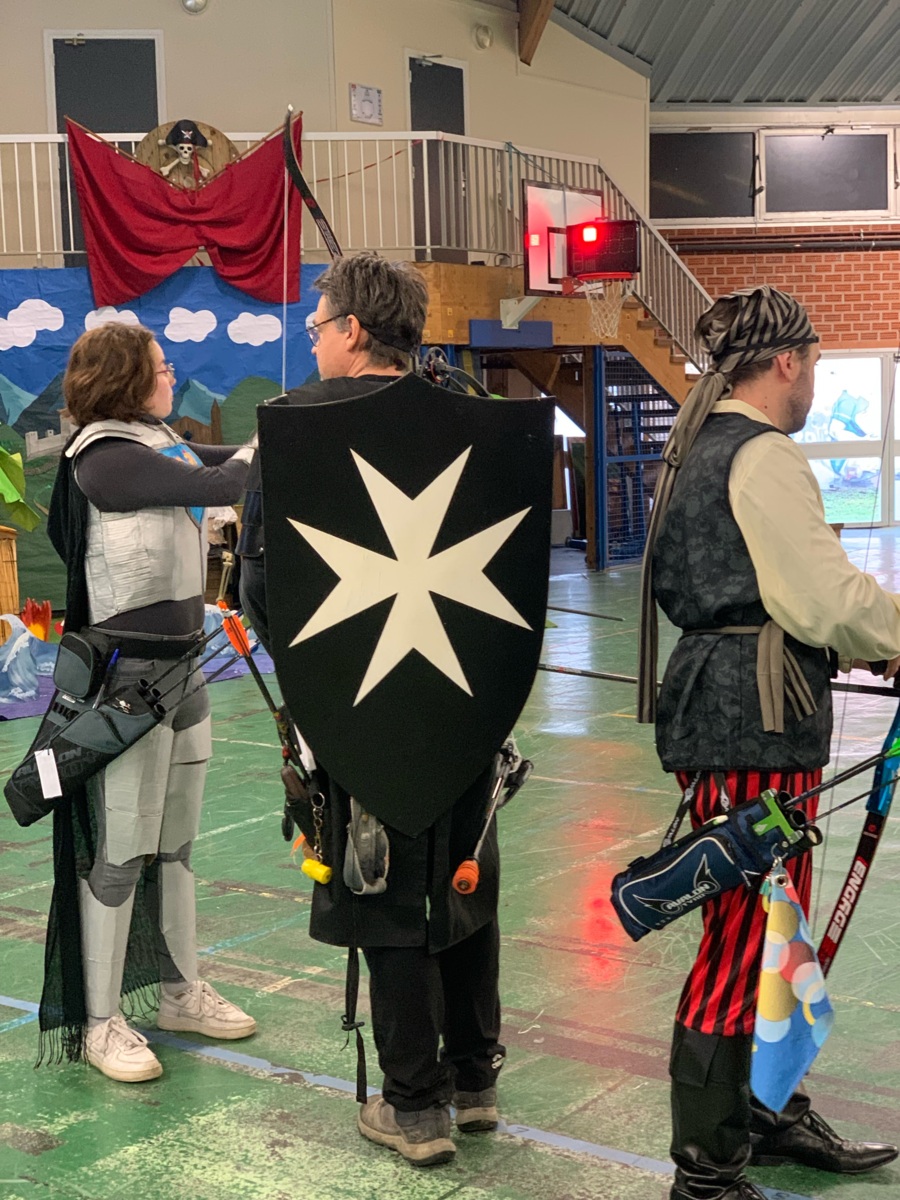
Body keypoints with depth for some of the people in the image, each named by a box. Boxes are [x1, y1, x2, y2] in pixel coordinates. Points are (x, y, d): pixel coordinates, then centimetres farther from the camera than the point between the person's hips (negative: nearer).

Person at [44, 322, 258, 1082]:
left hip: (180, 667, 9)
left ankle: (181, 992, 30)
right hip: (125, 673, -9)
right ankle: (98, 1023, 11)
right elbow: (221, 487, -21)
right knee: (119, 852, -1)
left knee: (176, 844, 17)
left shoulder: (163, 444, 11)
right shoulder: (105, 457, -17)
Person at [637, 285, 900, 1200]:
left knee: (771, 927, 19)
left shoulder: (699, 449, 17)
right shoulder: (763, 458, -14)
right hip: (754, 721, -10)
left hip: (718, 703, 10)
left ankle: (771, 1114, 34)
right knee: (745, 939, -4)